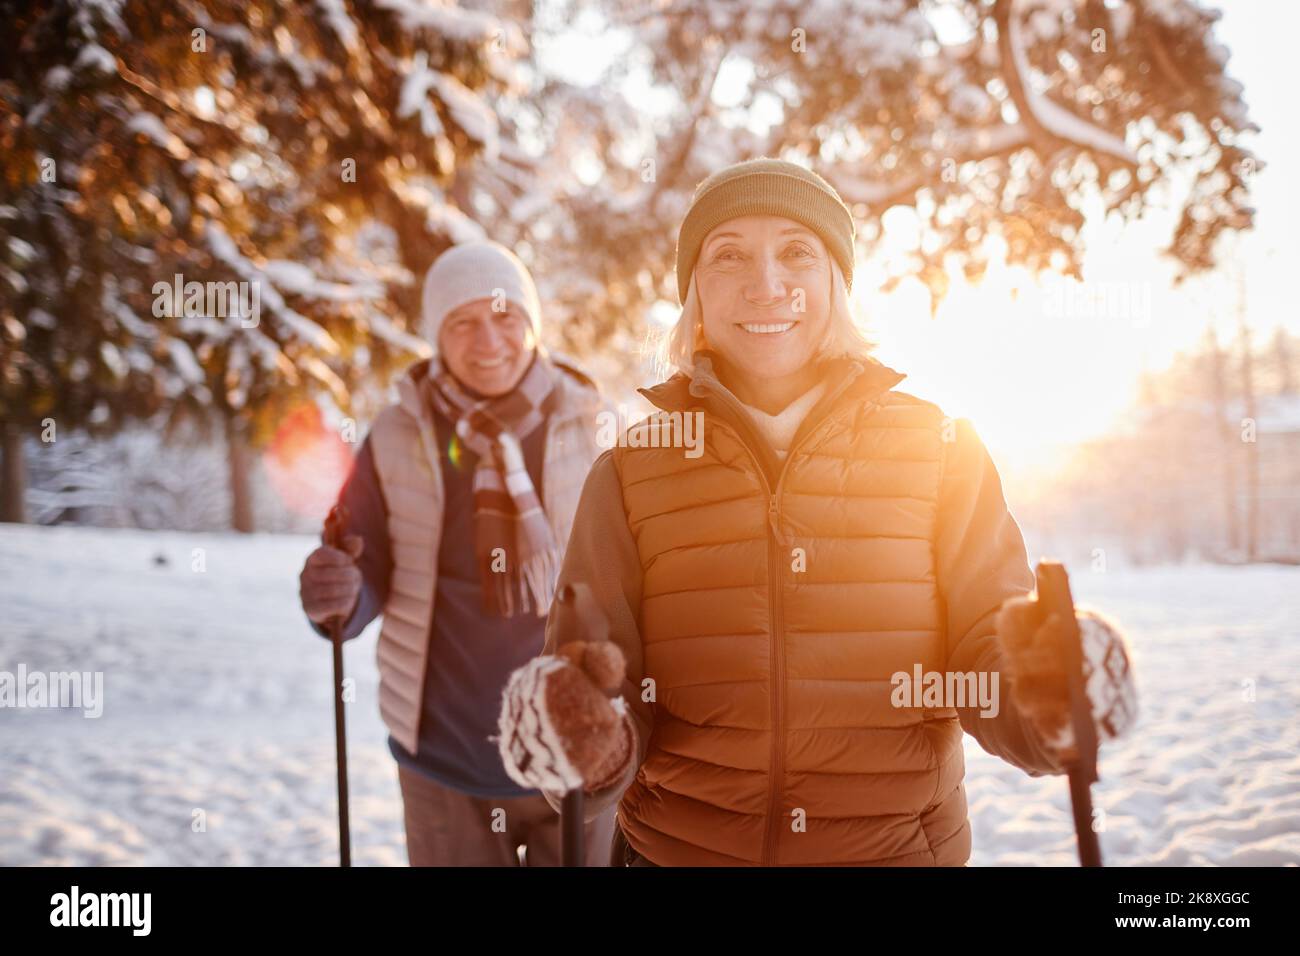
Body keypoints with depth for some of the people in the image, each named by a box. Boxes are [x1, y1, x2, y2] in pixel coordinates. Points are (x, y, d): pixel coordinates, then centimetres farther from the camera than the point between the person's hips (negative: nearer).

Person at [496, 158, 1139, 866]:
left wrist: (1045, 701, -29)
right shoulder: (631, 472, -3)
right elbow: (605, 693, -8)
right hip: (675, 848, 0)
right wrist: (589, 739, -30)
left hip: (899, 845, 1)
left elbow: (988, 651, -7)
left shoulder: (942, 451, -3)